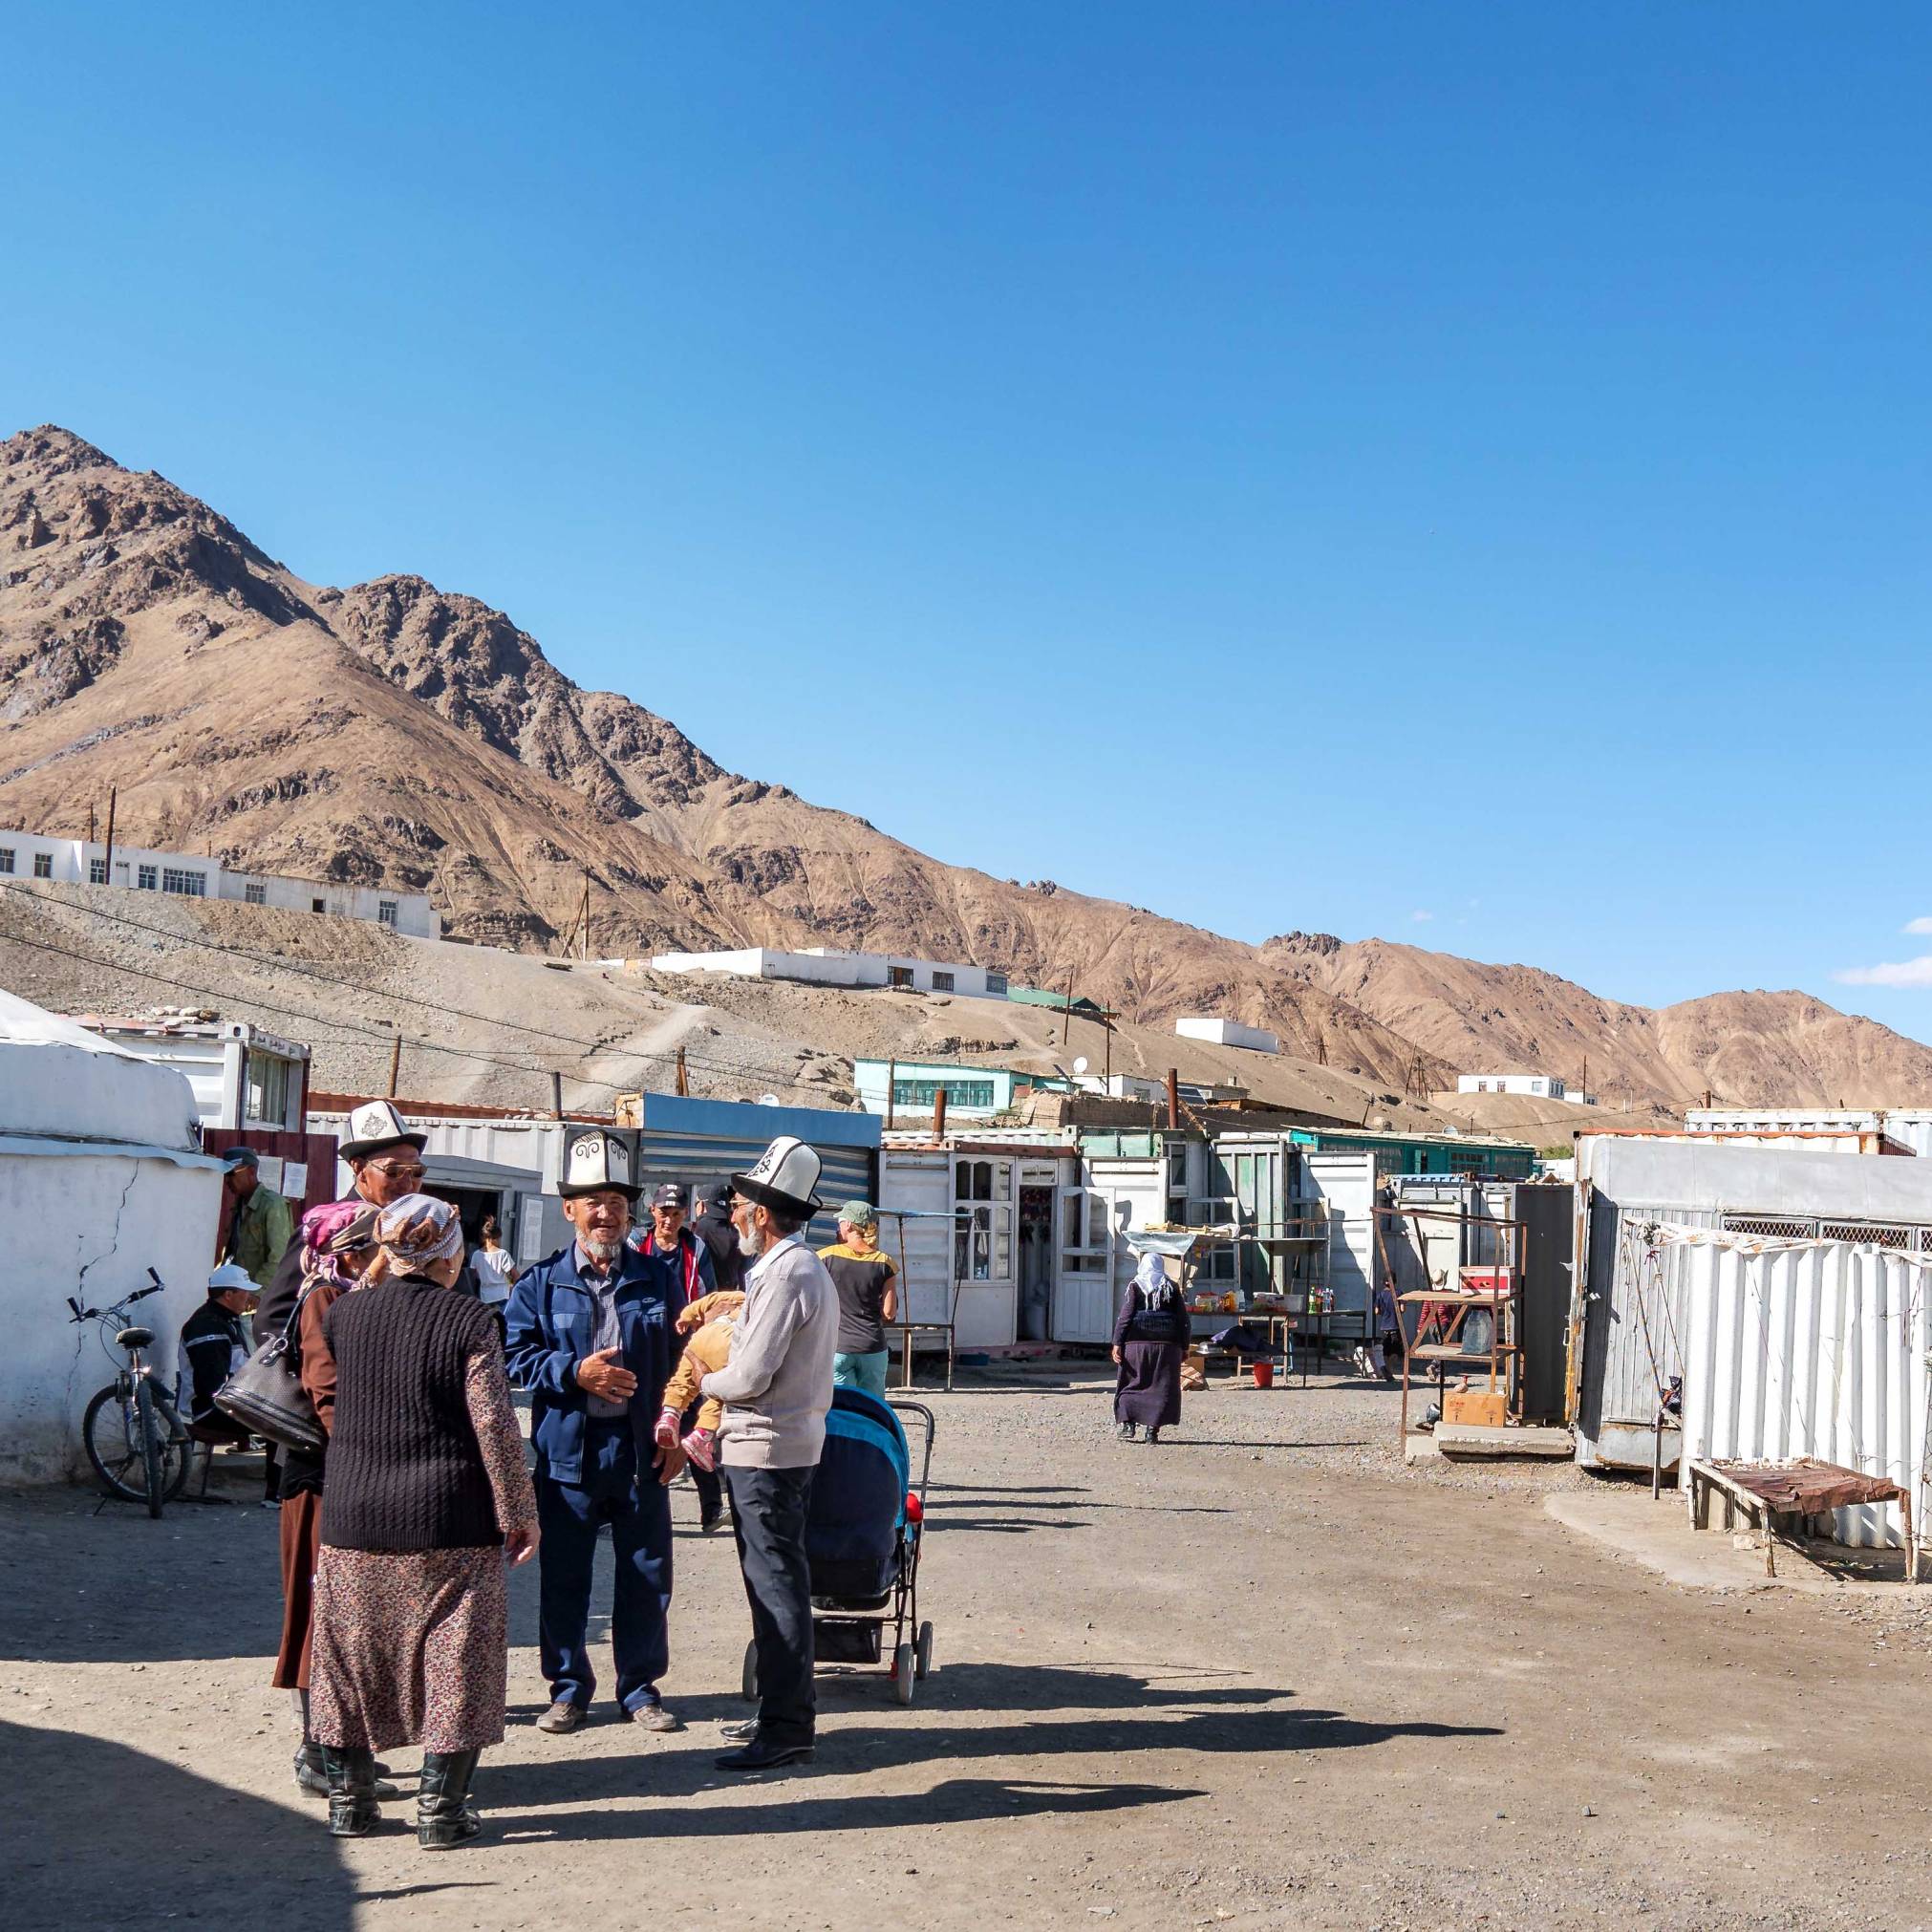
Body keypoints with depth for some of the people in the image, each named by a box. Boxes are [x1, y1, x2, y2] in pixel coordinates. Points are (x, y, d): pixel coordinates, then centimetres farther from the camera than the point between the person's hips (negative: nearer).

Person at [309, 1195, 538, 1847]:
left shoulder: (343, 1314, -1)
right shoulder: (467, 1319, -10)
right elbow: (494, 1424, -12)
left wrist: (375, 1271, 19)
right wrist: (518, 1511, -4)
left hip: (354, 1521, 3)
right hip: (448, 1523, -3)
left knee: (350, 1657, 16)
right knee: (454, 1662, 7)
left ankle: (349, 1799, 24)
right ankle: (440, 1809, 8)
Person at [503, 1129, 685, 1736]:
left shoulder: (656, 1279, 7)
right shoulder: (541, 1283, 3)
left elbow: (678, 1361, 7)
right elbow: (517, 1355, -2)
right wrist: (576, 1371, -17)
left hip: (640, 1449, 1)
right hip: (567, 1449, -1)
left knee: (647, 1573, 6)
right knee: (563, 1573, 6)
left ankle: (641, 1685, 20)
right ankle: (568, 1686, 21)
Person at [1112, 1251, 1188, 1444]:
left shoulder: (1134, 1288, -1)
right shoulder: (1172, 1289, 6)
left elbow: (1124, 1317, -6)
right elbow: (1183, 1321, 6)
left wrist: (1117, 1344, -5)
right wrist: (1184, 1347, 12)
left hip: (1137, 1344, -1)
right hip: (1167, 1347, 1)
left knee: (1130, 1385, 9)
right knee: (1161, 1387, 6)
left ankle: (1126, 1423, -3)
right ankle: (1152, 1428, 0)